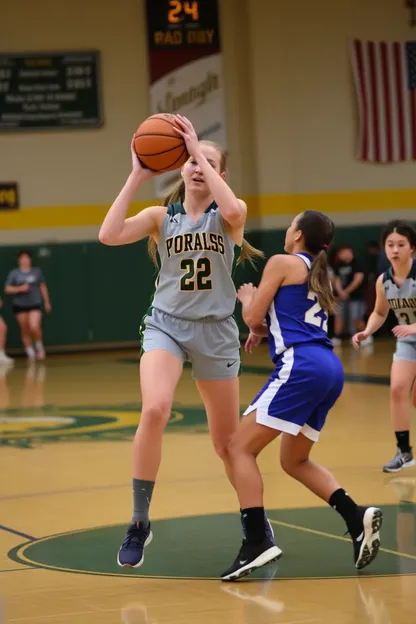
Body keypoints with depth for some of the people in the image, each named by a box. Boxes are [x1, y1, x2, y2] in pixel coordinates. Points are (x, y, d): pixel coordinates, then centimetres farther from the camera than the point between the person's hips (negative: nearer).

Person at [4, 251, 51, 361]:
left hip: (35, 304, -1)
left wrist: (47, 302, 14)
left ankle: (39, 346, 8)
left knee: (34, 327, -19)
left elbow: (43, 287, 14)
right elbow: (7, 289, 0)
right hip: (19, 305, 1)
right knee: (25, 330, 4)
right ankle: (30, 353, 15)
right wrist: (20, 288, -15)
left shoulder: (37, 271, 6)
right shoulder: (14, 273, 2)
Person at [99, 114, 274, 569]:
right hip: (166, 325, 0)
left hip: (216, 331, 0)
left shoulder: (228, 213, -1)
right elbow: (109, 235, -15)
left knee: (227, 441, 9)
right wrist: (136, 177, -15)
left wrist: (200, 150, -24)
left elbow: (233, 211, -28)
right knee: (154, 411, -27)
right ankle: (139, 523, -16)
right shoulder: (161, 216, 1)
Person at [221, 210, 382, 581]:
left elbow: (253, 317, 1)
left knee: (241, 448, -5)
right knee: (294, 460, 21)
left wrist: (247, 297, 20)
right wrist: (262, 329, 28)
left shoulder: (282, 262, 2)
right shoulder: (318, 274, 26)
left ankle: (257, 542, -16)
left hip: (302, 367, -9)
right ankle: (357, 517, 3)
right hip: (330, 370, 9)